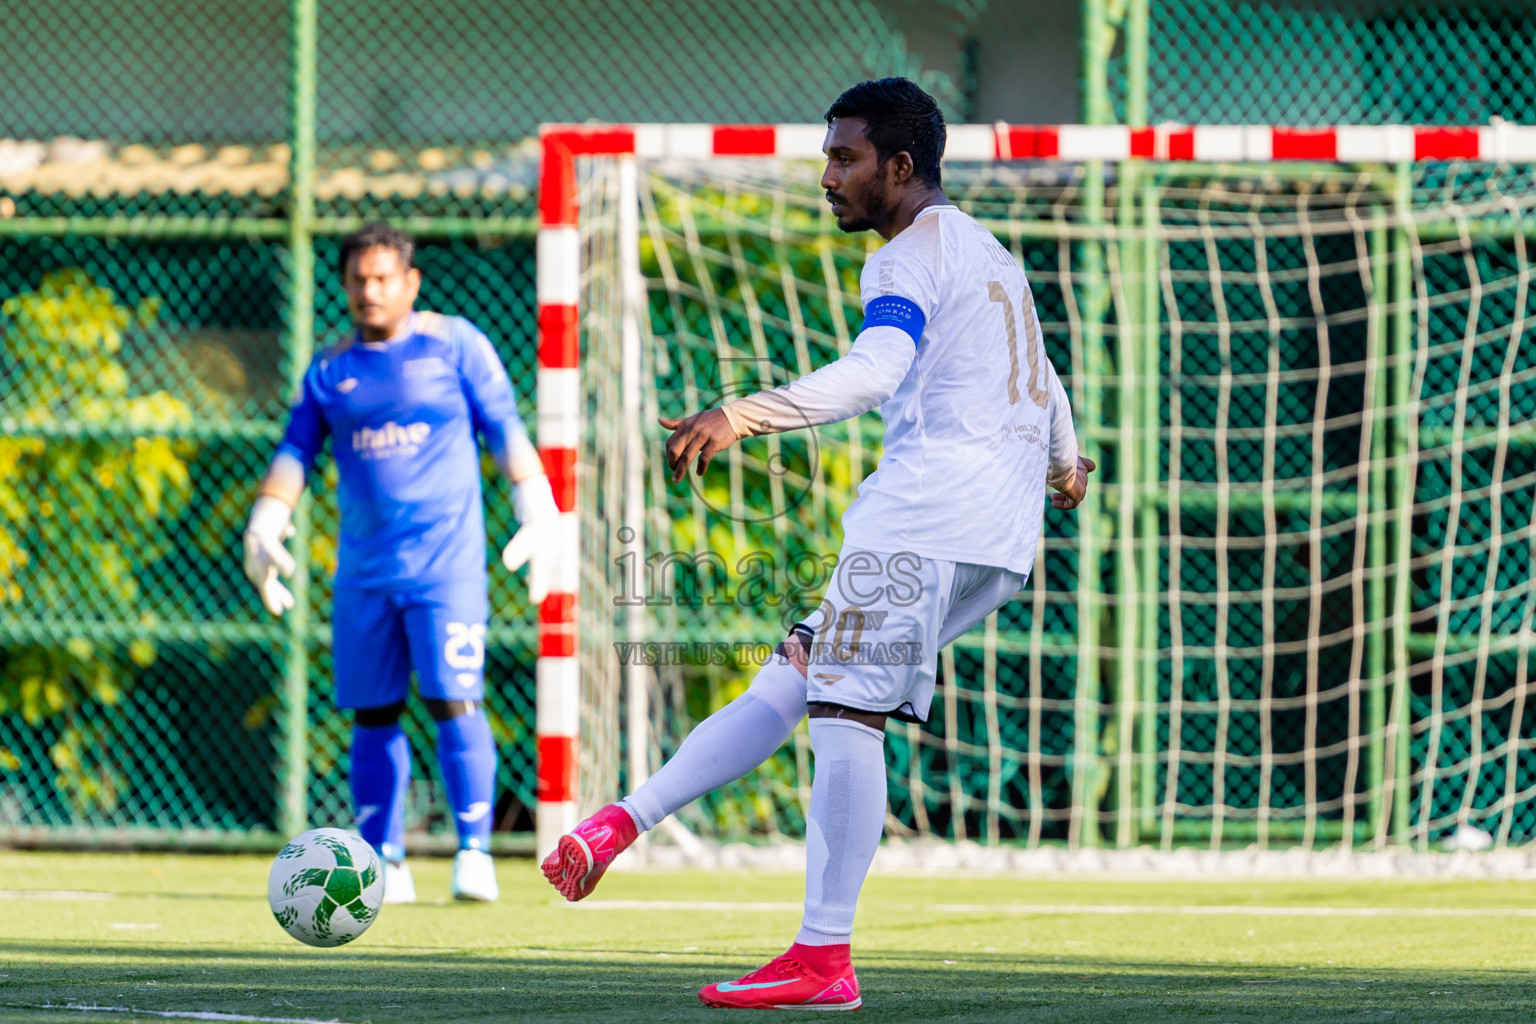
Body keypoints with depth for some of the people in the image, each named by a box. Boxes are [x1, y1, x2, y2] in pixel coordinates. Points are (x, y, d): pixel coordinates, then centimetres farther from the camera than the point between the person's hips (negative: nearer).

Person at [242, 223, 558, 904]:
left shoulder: (453, 344, 3)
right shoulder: (330, 370, 12)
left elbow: (503, 428, 4)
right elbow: (296, 450, 13)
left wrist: (537, 511, -3)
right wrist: (265, 526, 0)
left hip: (446, 563, -4)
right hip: (363, 567, 4)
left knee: (453, 703, -13)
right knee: (372, 716, 4)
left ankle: (474, 853, -8)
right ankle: (383, 863, 12)